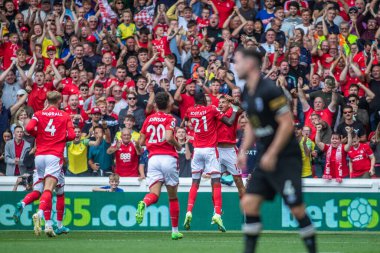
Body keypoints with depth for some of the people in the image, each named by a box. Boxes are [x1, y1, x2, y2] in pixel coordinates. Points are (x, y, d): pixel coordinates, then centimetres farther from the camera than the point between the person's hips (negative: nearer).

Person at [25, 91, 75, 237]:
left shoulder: (39, 114, 8)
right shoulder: (65, 116, 7)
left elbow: (29, 128, -8)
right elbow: (71, 135, -2)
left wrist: (38, 134, 12)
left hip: (40, 155, 3)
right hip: (55, 156, -3)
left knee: (46, 189, 14)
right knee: (48, 190, -12)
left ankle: (48, 224, 11)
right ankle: (39, 213, -39)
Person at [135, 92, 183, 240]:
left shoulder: (149, 119, 12)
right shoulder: (170, 119, -1)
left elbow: (141, 142, 13)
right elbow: (169, 137, -17)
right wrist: (178, 146, 2)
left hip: (153, 158, 3)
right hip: (168, 157, -3)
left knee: (154, 194, -7)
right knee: (173, 197, 10)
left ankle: (144, 203, -43)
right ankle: (175, 231, 15)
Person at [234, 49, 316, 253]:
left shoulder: (270, 90, -17)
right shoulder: (248, 92, 9)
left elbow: (287, 123, -18)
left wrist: (272, 154, -18)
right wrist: (244, 150, 9)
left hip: (286, 158, -8)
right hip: (265, 159, 8)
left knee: (297, 209, -7)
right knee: (249, 203, -2)